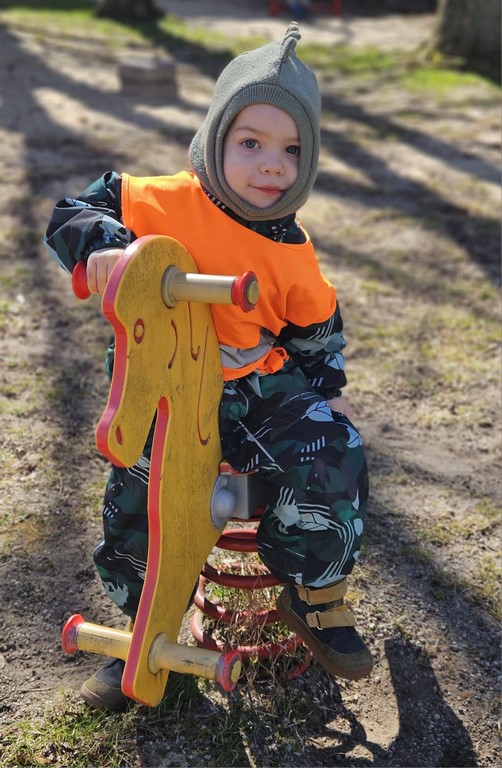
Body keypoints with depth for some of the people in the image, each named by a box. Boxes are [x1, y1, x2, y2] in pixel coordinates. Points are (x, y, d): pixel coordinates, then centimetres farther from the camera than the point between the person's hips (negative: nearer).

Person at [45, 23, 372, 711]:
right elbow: (72, 212, -11)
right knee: (135, 496, -15)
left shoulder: (292, 250, 1)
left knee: (334, 455, -17)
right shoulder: (166, 203, -11)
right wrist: (103, 244, -31)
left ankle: (316, 599, 7)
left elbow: (314, 326, 15)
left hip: (260, 388, 2)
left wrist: (329, 388, 10)